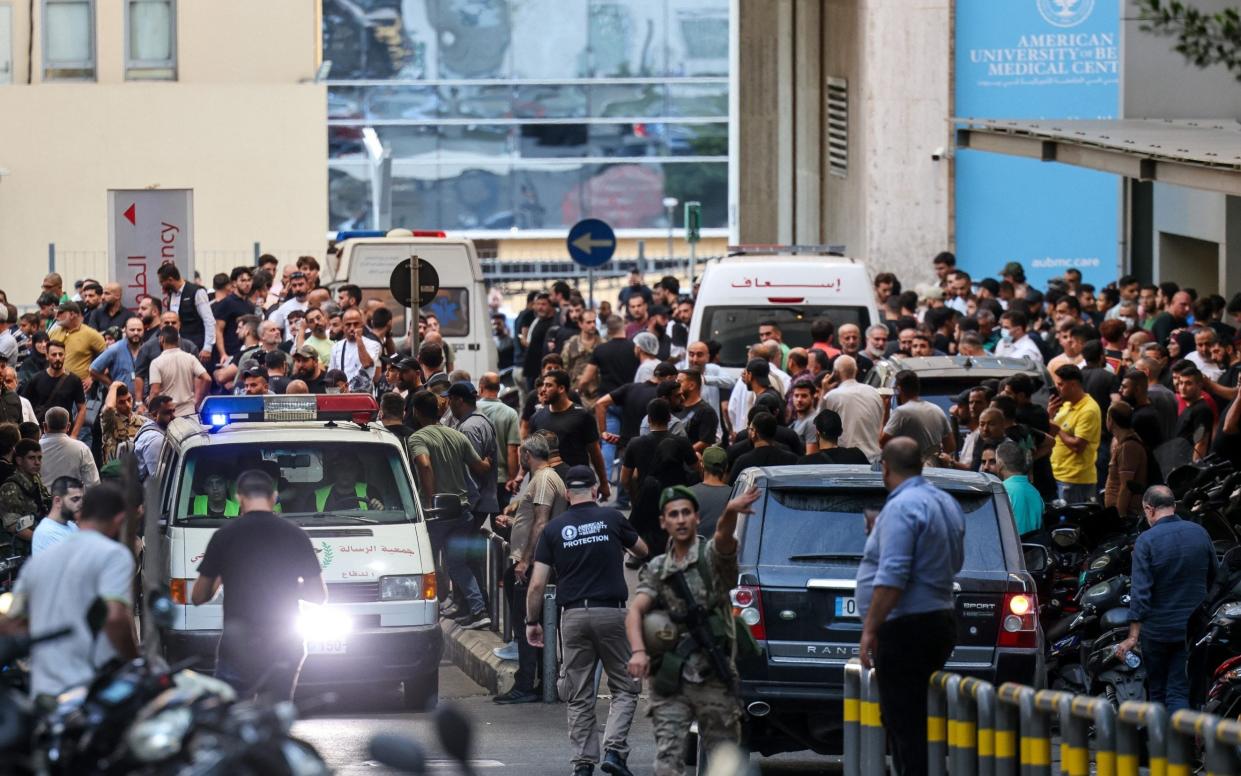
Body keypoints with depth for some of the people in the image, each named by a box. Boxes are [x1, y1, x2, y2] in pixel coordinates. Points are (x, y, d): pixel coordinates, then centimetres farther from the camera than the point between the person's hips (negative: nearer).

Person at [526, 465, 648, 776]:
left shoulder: (553, 529, 4)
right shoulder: (612, 518, 3)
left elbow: (537, 584, 0)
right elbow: (642, 550, 22)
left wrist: (532, 621, 11)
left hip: (573, 615, 1)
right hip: (611, 612, -1)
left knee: (579, 696, 8)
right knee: (625, 687, 8)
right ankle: (614, 749, -9)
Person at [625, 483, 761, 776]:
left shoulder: (712, 556, 0)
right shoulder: (656, 570, 10)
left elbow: (724, 538, -23)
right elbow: (635, 611, -3)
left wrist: (730, 513, -47)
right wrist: (638, 651, -23)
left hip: (714, 678, -2)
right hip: (670, 681, 2)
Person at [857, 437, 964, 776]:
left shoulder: (902, 507, -16)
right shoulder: (947, 504, 14)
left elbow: (892, 577, -24)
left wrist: (870, 628, -21)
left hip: (906, 628, -10)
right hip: (940, 619, 10)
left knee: (905, 725, -9)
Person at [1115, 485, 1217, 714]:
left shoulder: (1146, 540, -14)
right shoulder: (1199, 533, 0)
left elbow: (1140, 591, -18)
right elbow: (1213, 577, 14)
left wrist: (1133, 635, -17)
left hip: (1157, 628, -3)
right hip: (1193, 627, 3)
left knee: (1157, 691, 13)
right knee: (1180, 693, 2)